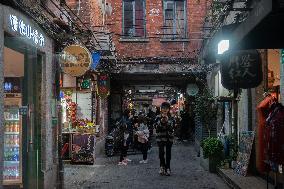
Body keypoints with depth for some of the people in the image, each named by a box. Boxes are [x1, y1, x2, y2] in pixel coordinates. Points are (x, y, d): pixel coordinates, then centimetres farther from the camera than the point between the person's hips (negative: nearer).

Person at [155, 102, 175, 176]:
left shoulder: (171, 118, 5)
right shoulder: (158, 117, 4)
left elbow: (172, 127, -6)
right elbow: (157, 127, -4)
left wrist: (167, 121, -18)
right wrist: (161, 121, -17)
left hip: (169, 137, 1)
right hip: (160, 137, -1)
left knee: (168, 153, 4)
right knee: (161, 152, -16)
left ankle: (168, 168, 13)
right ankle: (162, 166, 2)